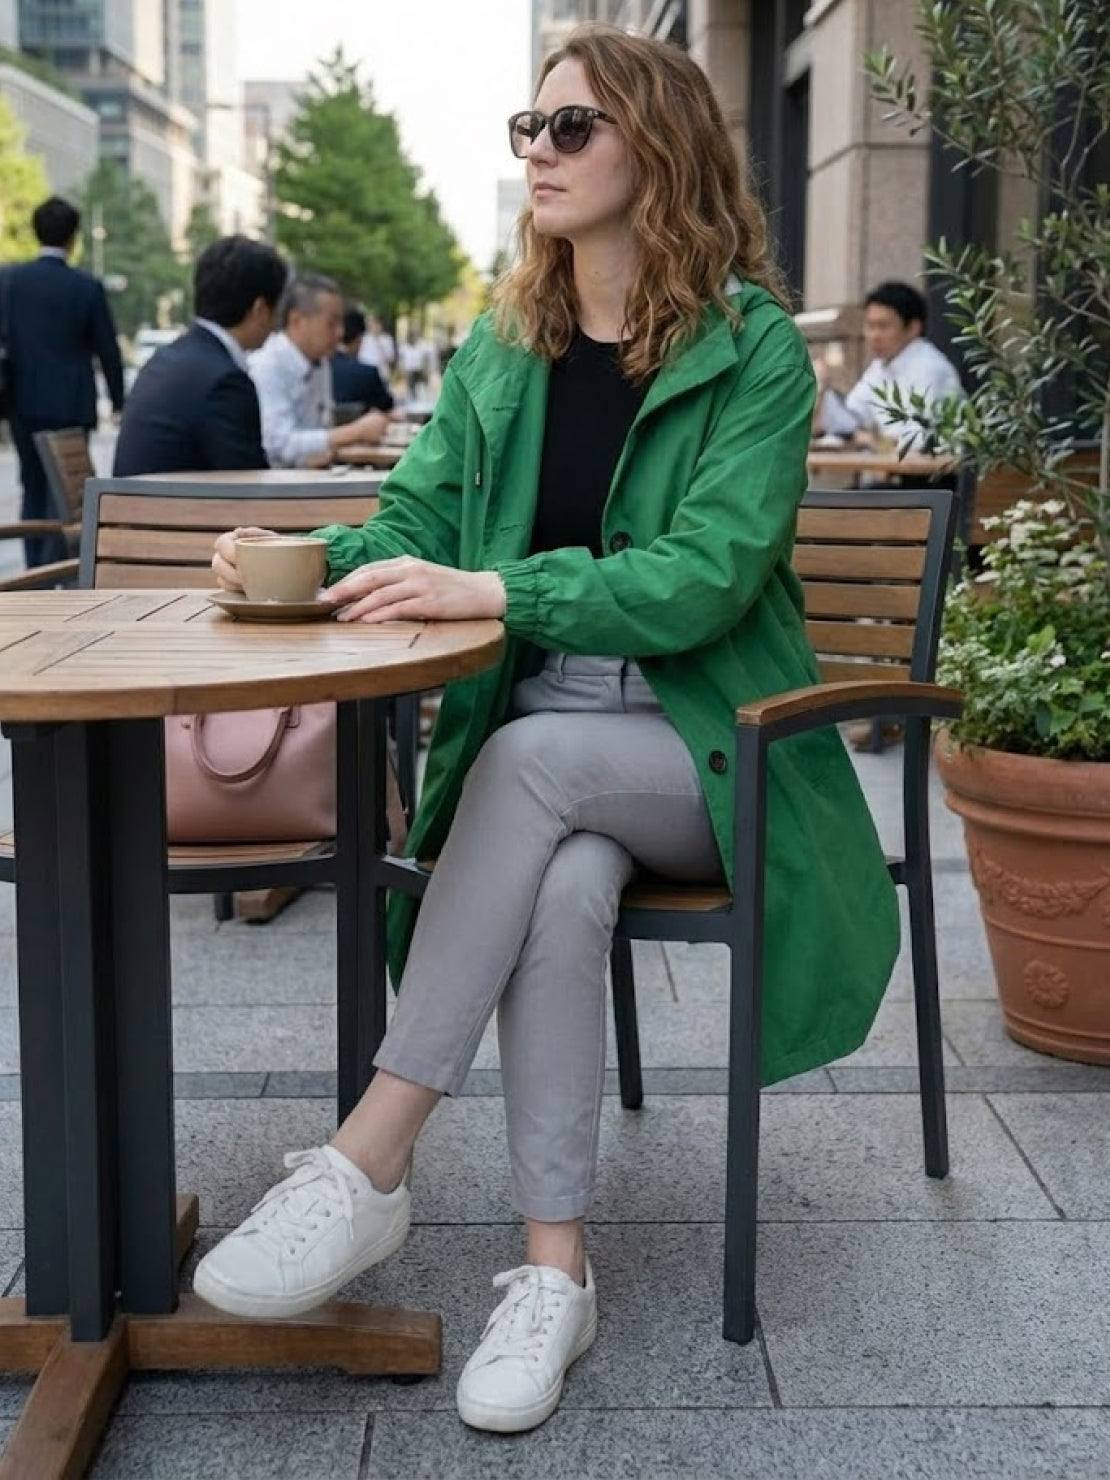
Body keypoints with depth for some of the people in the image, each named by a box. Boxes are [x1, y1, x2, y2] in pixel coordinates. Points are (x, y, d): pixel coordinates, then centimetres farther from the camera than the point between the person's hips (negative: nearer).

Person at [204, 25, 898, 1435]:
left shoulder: (755, 350, -8)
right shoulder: (502, 347, 10)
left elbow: (705, 573, -19)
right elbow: (414, 522, 6)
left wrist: (496, 591, -30)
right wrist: (307, 559, -17)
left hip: (708, 751, -3)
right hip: (536, 738, 3)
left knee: (535, 759, -34)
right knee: (566, 882, -31)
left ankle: (364, 1167, -32)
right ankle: (554, 1271, -25)